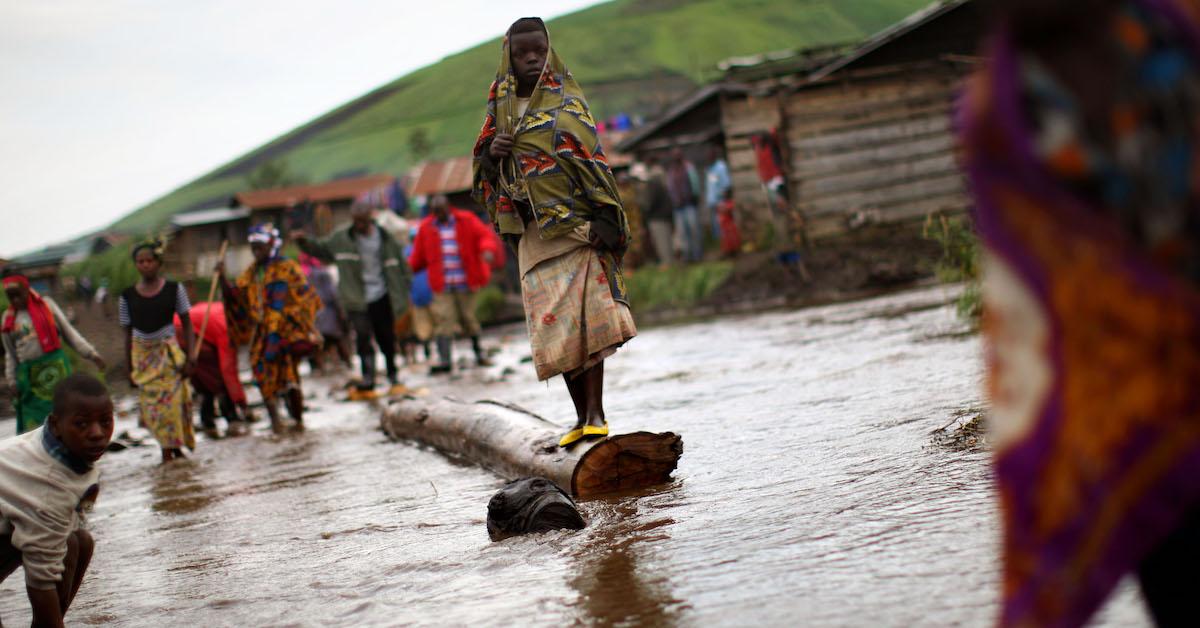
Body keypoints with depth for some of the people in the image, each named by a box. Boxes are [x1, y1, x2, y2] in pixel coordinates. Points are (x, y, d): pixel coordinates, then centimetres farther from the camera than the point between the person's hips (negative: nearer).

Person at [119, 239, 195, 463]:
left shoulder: (174, 289, -1)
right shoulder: (127, 296, 3)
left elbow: (187, 324, 3)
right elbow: (128, 333, 8)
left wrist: (189, 358, -4)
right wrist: (128, 368, 6)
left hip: (169, 353, -1)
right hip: (142, 355, 1)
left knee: (172, 402, -6)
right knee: (152, 405, -5)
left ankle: (175, 449, 5)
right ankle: (167, 450, 0)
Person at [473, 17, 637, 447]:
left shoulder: (567, 102, 4)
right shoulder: (500, 109, 15)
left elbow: (593, 162, -6)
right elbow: (485, 176, 17)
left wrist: (602, 218, -19)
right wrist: (491, 154, -7)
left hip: (577, 225, -4)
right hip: (534, 232, 4)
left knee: (586, 316, -15)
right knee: (555, 326, 1)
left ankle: (596, 412, -15)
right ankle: (582, 416, 8)